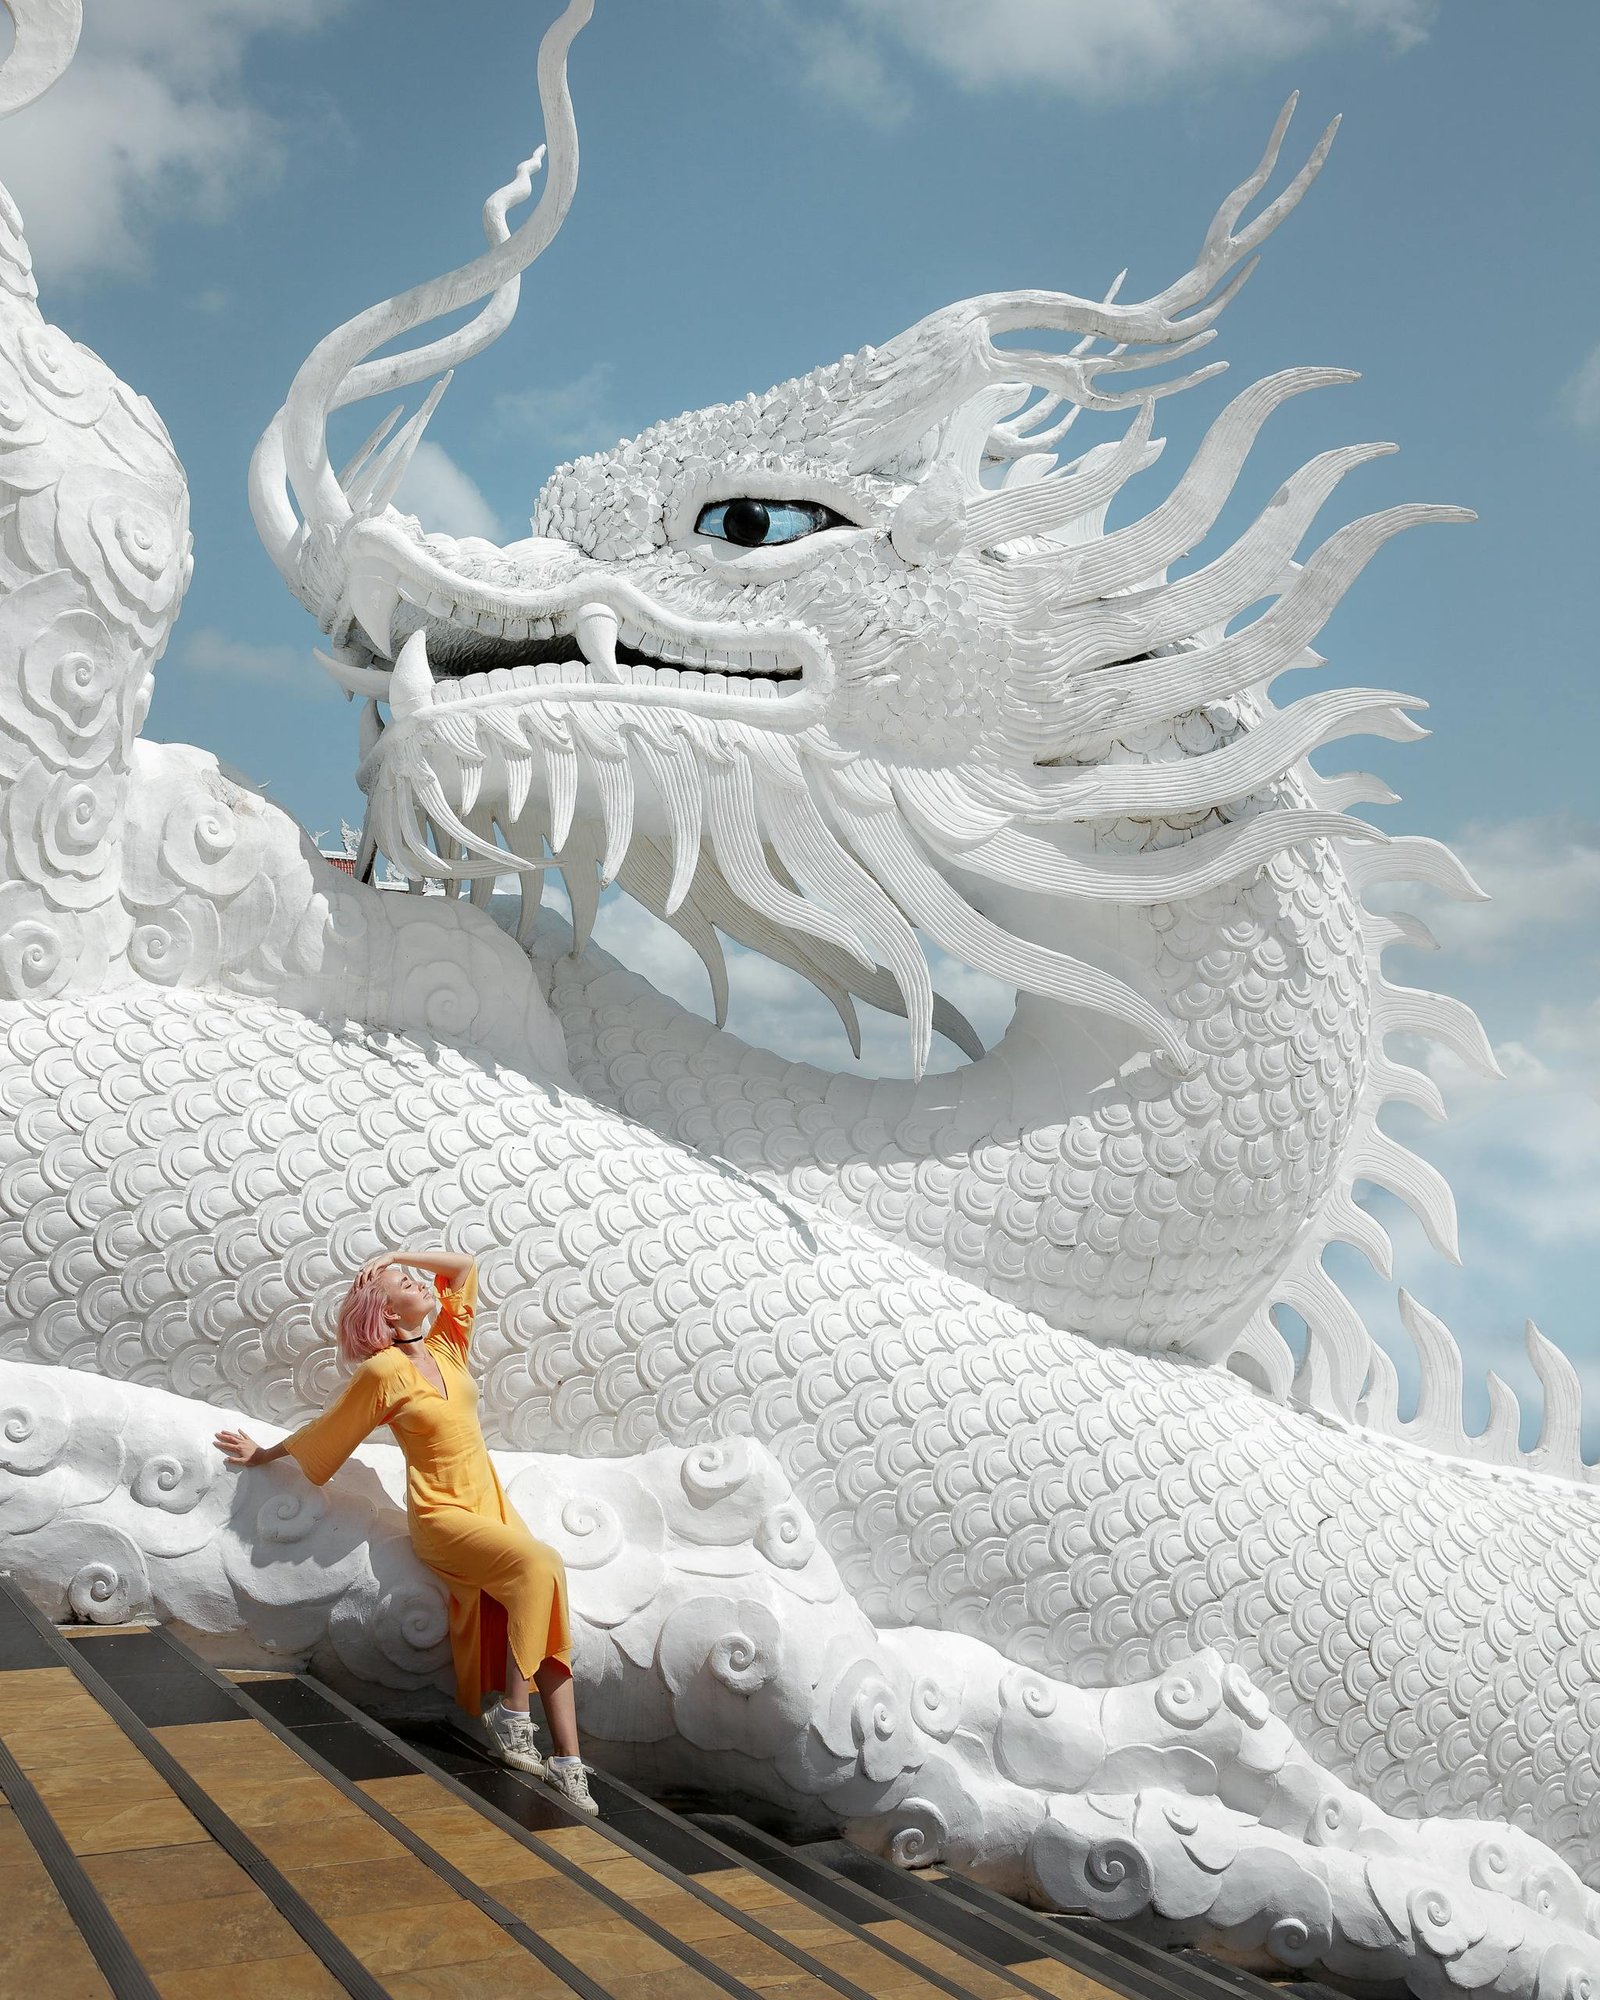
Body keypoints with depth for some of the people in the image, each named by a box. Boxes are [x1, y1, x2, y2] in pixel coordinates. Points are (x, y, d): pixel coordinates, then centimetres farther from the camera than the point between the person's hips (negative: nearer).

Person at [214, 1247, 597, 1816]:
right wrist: (262, 1454, 15)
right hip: (441, 1516, -6)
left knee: (545, 1615, -11)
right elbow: (324, 1432, 5)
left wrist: (398, 1256, 7)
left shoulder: (446, 1344, 7)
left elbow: (465, 1266, 12)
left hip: (490, 1503, 6)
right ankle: (511, 1714, -20)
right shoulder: (383, 1371, -10)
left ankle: (567, 1763, -12)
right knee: (539, 1564, -31)